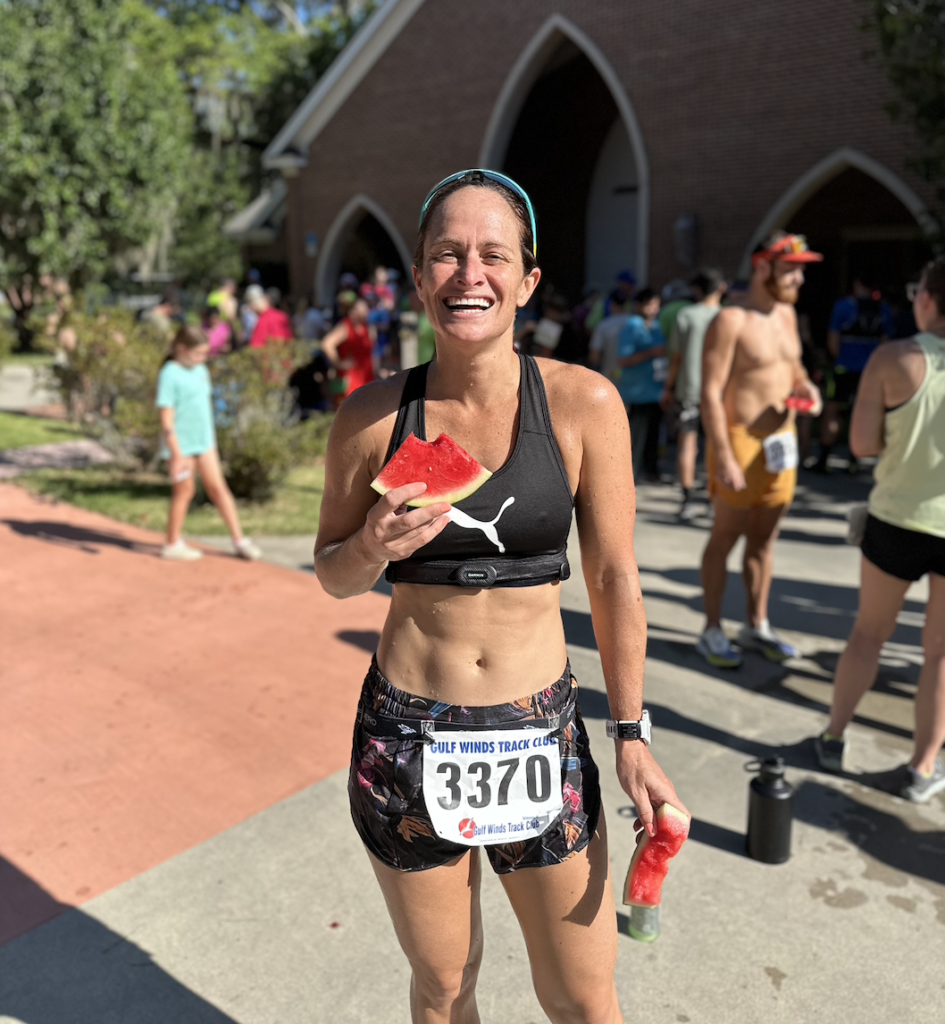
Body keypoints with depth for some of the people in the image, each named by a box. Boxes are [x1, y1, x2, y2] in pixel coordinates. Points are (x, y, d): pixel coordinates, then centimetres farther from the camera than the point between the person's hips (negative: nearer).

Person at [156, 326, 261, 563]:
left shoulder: (201, 370, 8)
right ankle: (173, 545, 22)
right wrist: (177, 454, -20)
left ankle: (239, 540, 12)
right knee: (184, 492, 5)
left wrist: (211, 438, 19)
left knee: (218, 487, 7)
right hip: (182, 444, -6)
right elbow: (166, 419, -18)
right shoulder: (170, 374, -15)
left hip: (204, 441, 6)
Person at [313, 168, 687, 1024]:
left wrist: (632, 736, 0)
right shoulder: (374, 413, -7)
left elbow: (614, 576, -3)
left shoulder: (583, 403, -10)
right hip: (406, 736, 1)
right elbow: (332, 574, 5)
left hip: (539, 731, 0)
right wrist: (373, 547, -18)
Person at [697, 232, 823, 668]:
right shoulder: (730, 321, -14)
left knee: (763, 538, 14)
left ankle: (756, 627, 27)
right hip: (740, 440, -7)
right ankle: (712, 632, 15)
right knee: (725, 537, 2)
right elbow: (711, 393, -19)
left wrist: (805, 385, 2)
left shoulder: (786, 313, 11)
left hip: (781, 440, 7)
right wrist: (723, 457, -24)